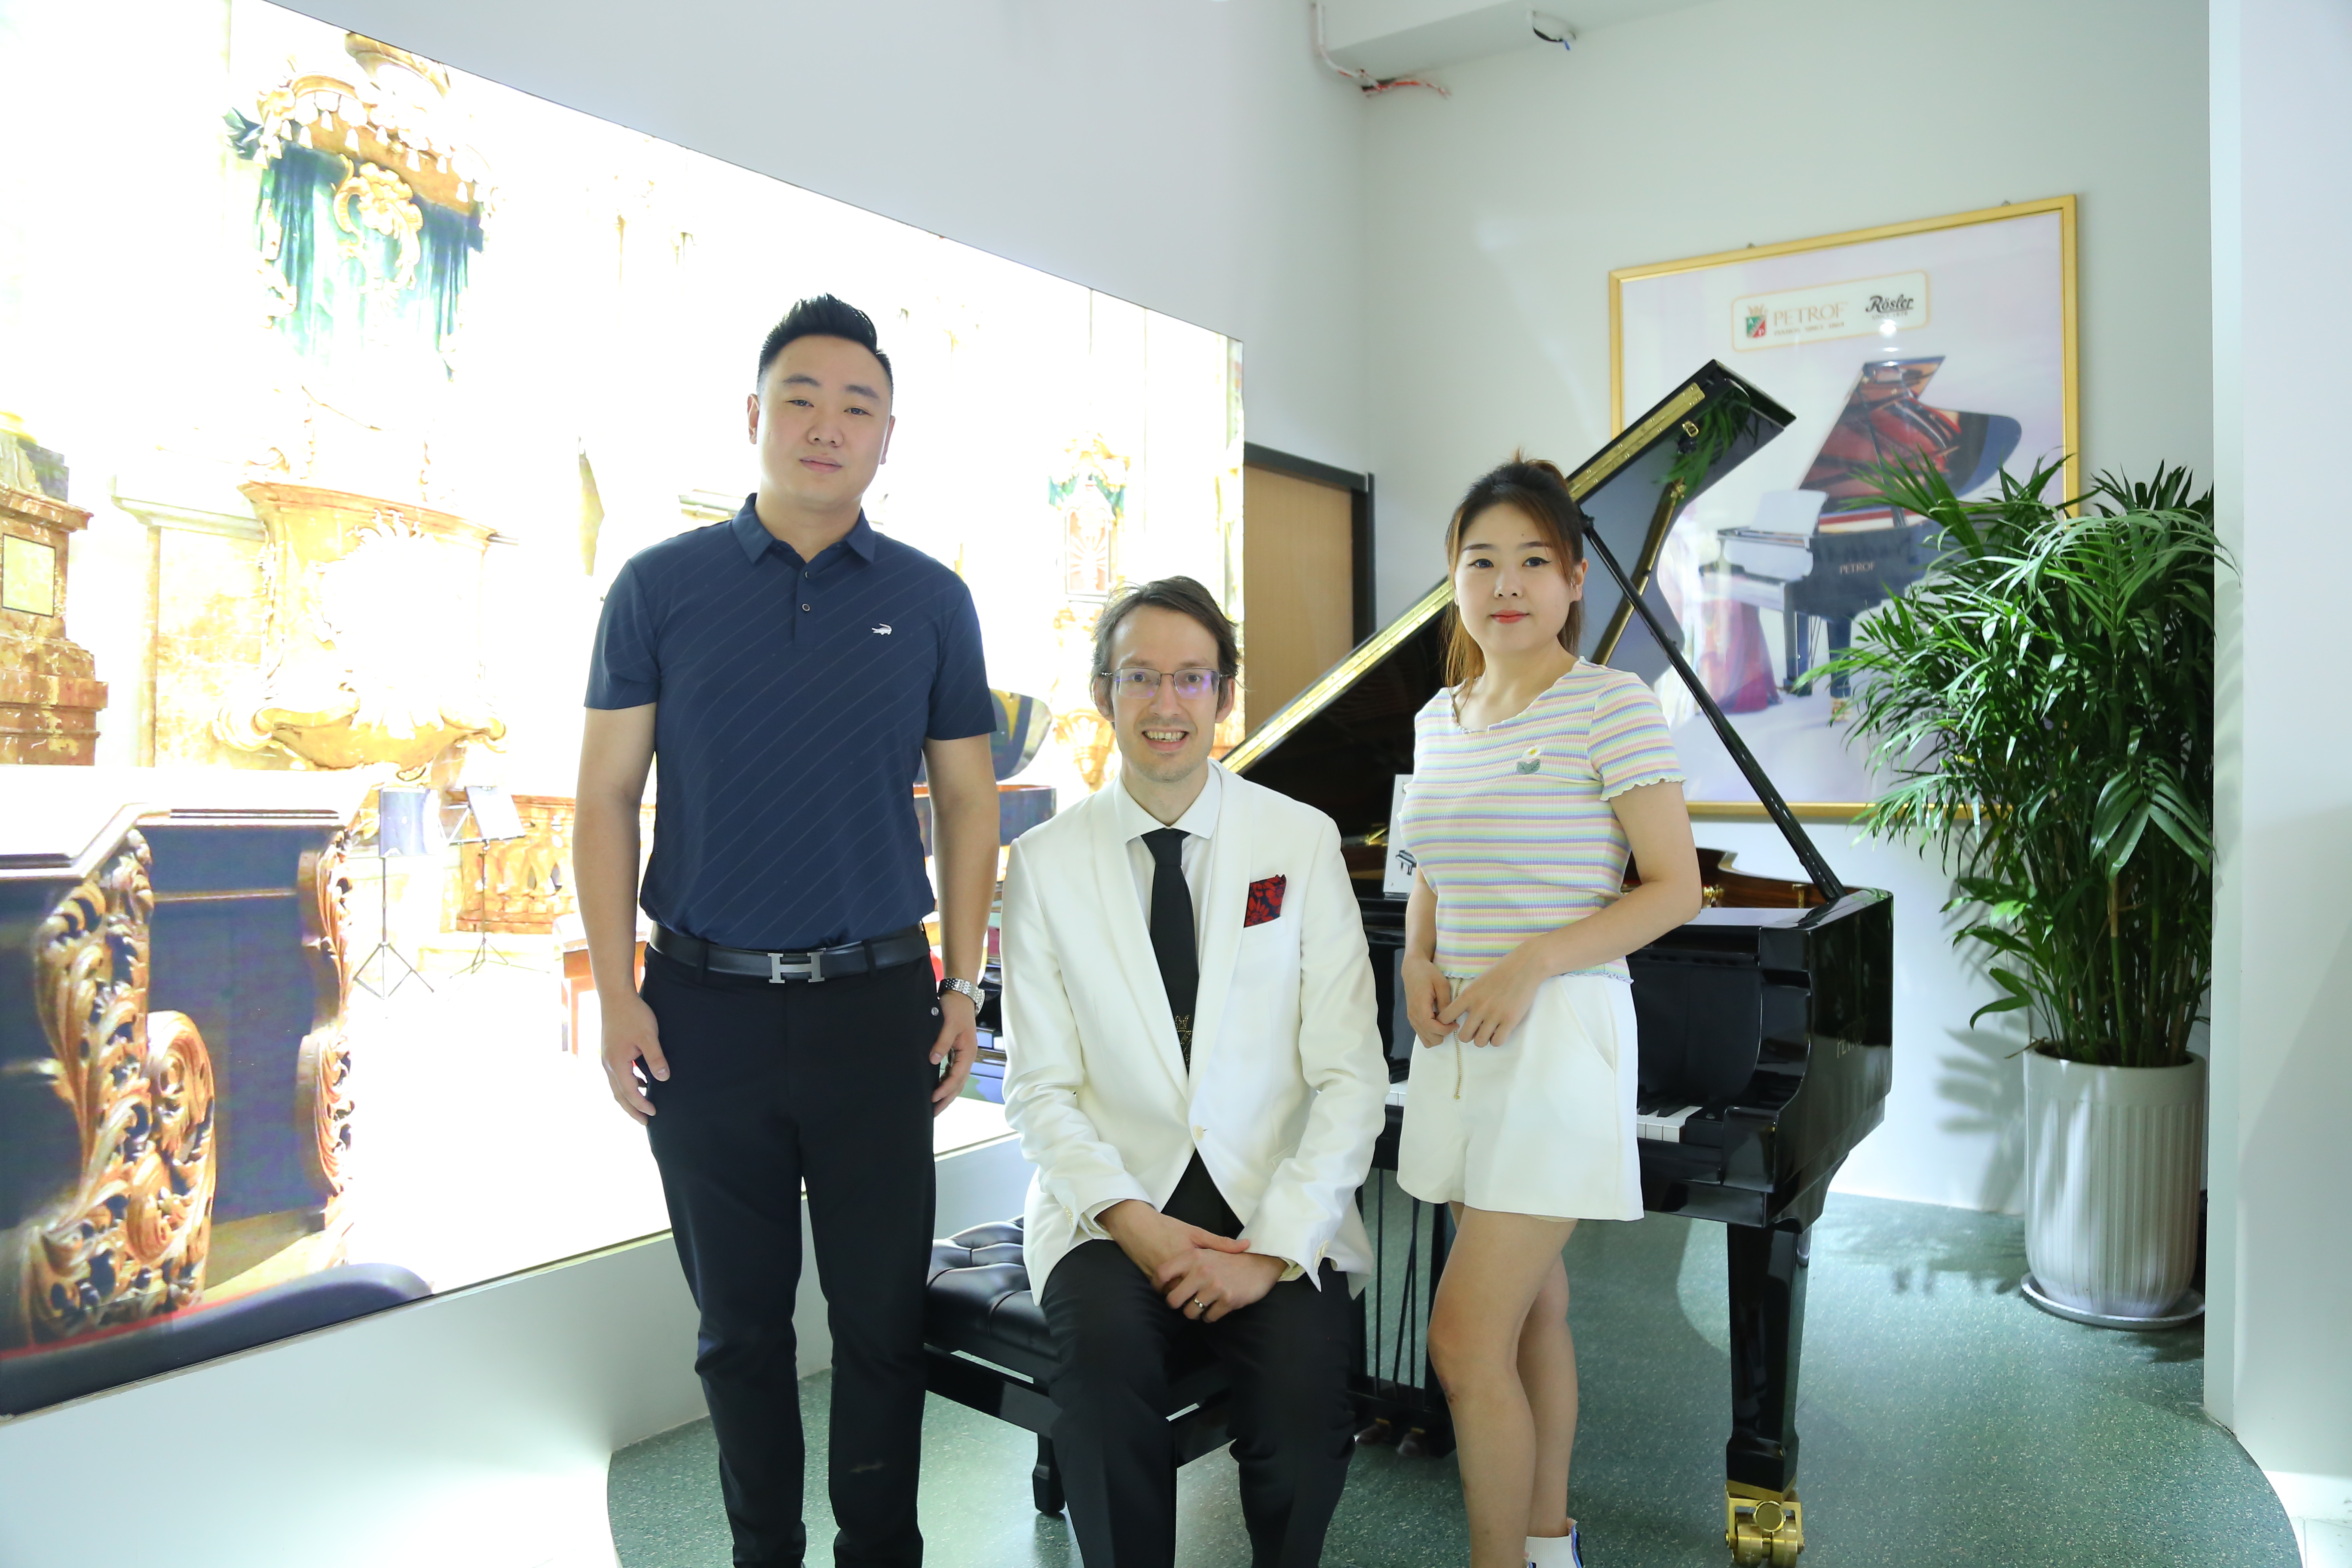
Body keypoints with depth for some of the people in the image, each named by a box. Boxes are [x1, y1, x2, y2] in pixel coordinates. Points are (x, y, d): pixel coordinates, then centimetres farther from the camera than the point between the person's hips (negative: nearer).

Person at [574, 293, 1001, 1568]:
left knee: (881, 1317, 8)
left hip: (876, 1003, 0)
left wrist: (963, 985, 0)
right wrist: (616, 996, -4)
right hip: (704, 1005, 0)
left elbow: (967, 801, 7)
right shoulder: (661, 587, 2)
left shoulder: (930, 601, 5)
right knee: (740, 1320, 14)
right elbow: (606, 798, 2)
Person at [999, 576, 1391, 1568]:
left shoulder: (1302, 842, 1)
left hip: (1278, 1209, 0)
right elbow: (1040, 1088, 1)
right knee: (1105, 1349, -29)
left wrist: (1275, 1249, -13)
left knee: (1305, 1402, -24)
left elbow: (1350, 1075, -3)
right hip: (1115, 1205, 0)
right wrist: (1129, 1219, -14)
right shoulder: (1046, 863, 2)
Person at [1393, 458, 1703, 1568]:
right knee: (1534, 1310, 19)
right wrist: (1419, 959, 2)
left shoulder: (1613, 705, -8)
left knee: (1466, 1341, -9)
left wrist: (1532, 964, -19)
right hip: (1462, 1040, 7)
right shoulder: (1438, 718, 11)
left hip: (1559, 1031, -6)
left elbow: (1675, 888, -10)